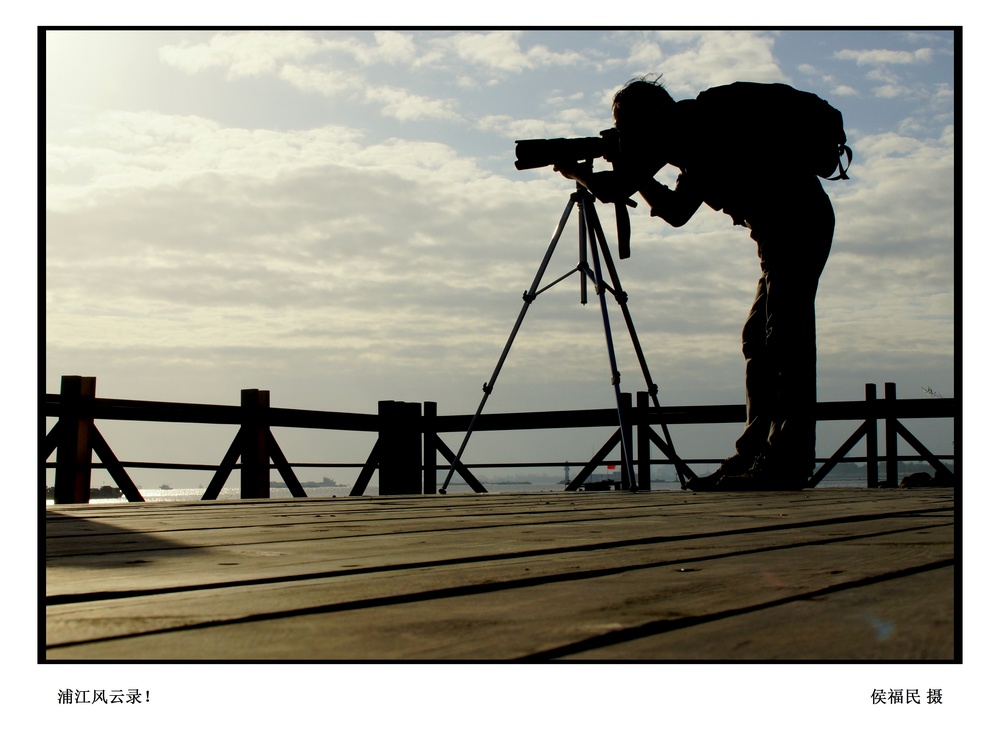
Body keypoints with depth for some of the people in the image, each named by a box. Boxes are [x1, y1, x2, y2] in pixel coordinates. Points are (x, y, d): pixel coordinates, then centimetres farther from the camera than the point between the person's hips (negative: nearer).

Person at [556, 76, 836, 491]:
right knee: (759, 338, 10)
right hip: (799, 223, 10)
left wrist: (579, 173, 12)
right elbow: (676, 211, 30)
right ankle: (754, 455, 11)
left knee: (784, 339, -13)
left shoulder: (682, 125, -4)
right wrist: (639, 175, 24)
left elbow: (614, 190, -7)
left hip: (793, 220, -10)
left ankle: (788, 462, -14)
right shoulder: (695, 135, 25)